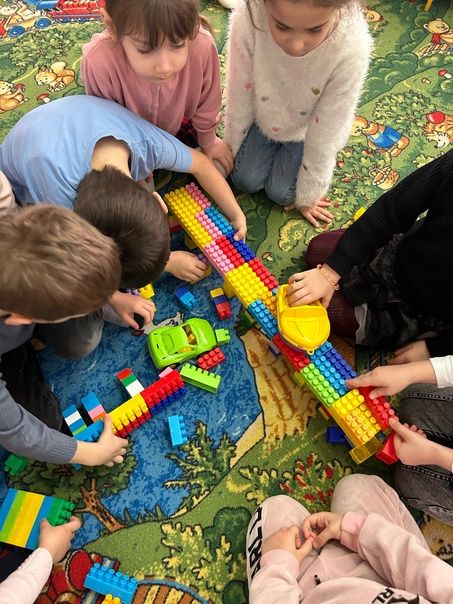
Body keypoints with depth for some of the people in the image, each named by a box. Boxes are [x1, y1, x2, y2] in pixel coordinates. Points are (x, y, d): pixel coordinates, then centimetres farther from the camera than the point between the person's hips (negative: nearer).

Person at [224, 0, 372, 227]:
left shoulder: (351, 48, -39)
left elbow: (326, 134, -25)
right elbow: (239, 96, -19)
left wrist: (307, 196, -12)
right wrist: (231, 149, -2)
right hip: (264, 116, 2)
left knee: (281, 193, -4)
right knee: (245, 180, -1)